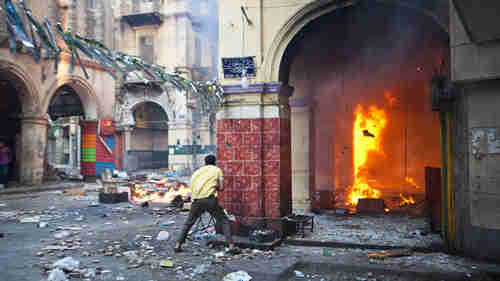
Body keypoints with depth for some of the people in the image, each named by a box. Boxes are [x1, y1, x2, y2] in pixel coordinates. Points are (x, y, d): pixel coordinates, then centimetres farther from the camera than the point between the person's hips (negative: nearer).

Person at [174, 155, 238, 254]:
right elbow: (221, 188, 8)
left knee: (188, 223, 22)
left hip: (196, 200, 3)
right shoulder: (217, 170, 15)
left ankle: (178, 245, 19)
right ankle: (231, 246, -2)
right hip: (209, 199, -3)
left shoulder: (197, 171, 25)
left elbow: (192, 187, 20)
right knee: (224, 222, 8)